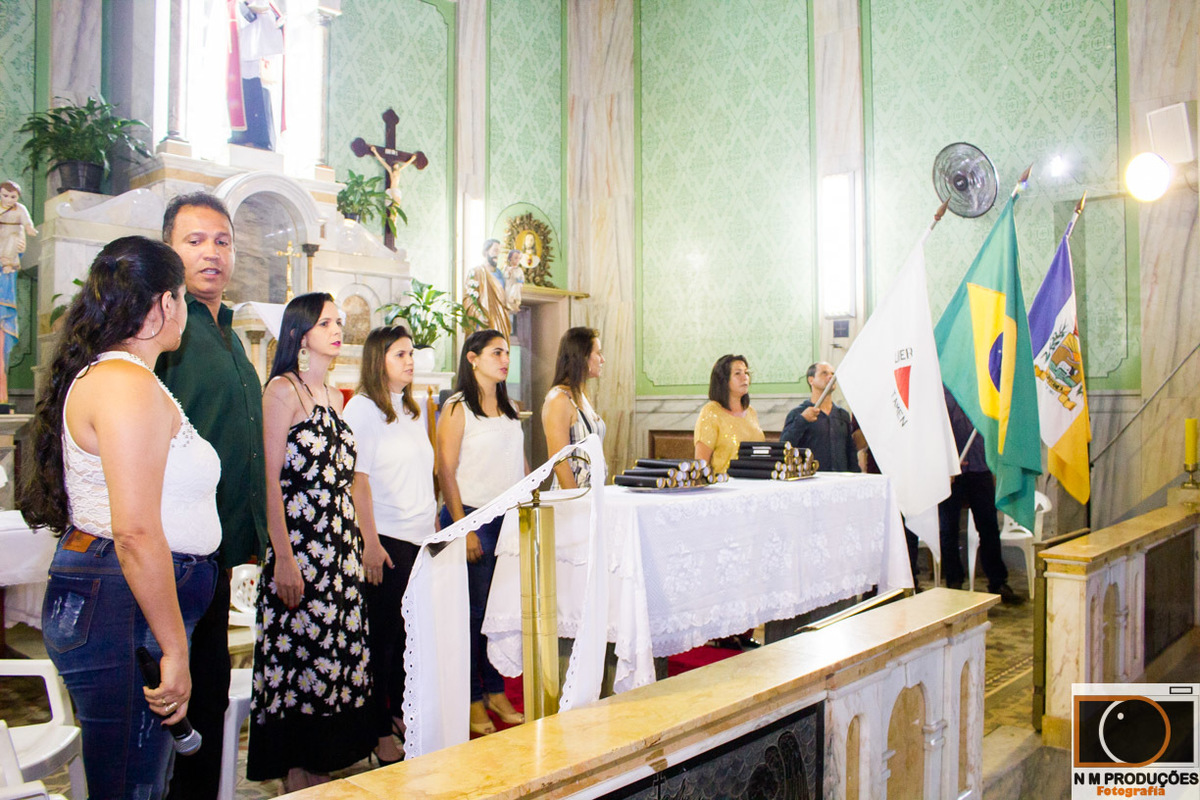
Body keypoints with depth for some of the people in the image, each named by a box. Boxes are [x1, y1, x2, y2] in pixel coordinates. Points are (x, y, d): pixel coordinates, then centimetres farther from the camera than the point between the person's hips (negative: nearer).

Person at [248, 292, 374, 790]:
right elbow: (271, 480, -13)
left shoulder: (334, 397, 17)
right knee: (301, 661, -2)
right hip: (300, 548, -7)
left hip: (341, 546, 7)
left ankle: (323, 779, 20)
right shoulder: (284, 389, -6)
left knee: (335, 664, 9)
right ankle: (298, 786, 11)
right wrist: (283, 558, -18)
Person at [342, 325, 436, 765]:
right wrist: (371, 544, -16)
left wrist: (434, 524, 14)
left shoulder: (412, 408, 15)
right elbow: (358, 480, -12)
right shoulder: (362, 408, -7)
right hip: (386, 539, -6)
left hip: (421, 537, 6)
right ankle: (378, 732, 13)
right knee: (382, 634, 2)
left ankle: (402, 710, 25)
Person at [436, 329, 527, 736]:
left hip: (510, 517, 6)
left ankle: (496, 691, 20)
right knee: (473, 611, 1)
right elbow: (446, 470, -9)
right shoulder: (457, 408, -4)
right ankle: (472, 700, 13)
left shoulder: (509, 410, 15)